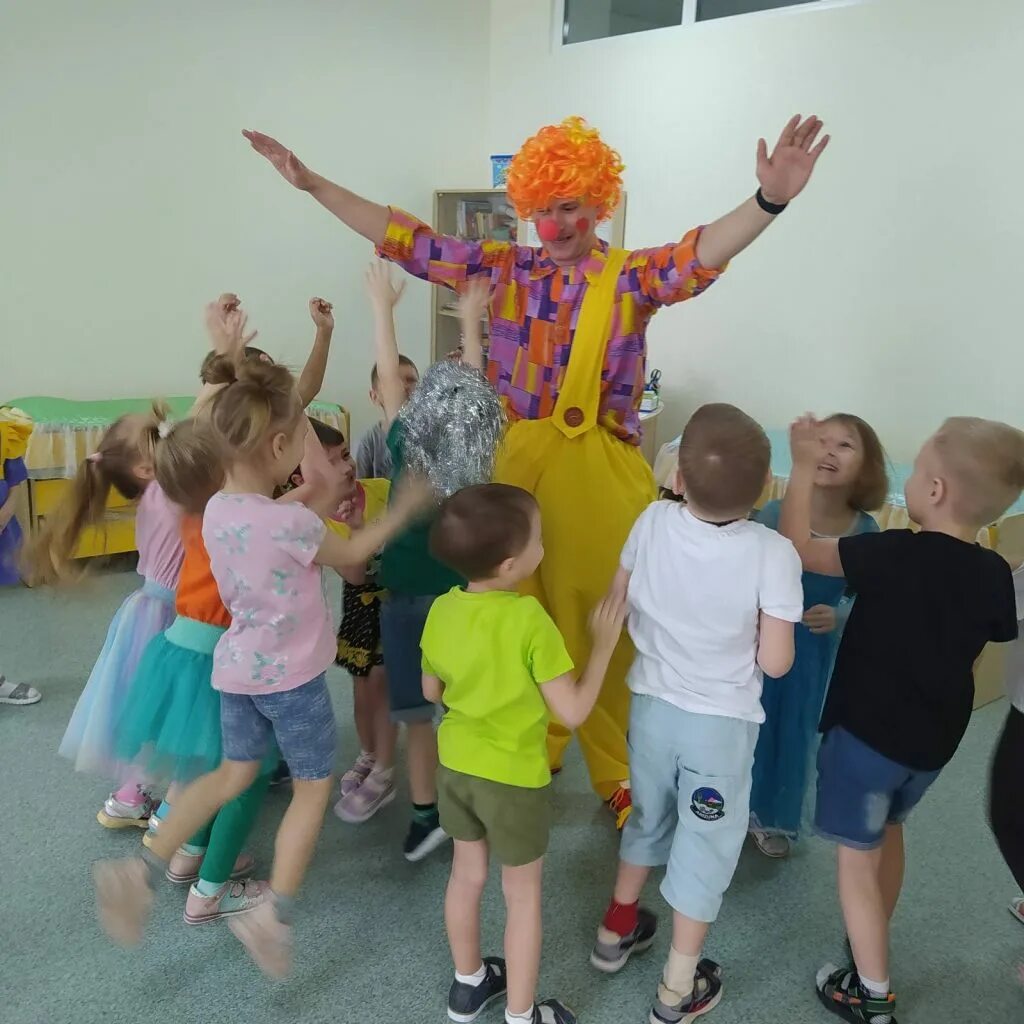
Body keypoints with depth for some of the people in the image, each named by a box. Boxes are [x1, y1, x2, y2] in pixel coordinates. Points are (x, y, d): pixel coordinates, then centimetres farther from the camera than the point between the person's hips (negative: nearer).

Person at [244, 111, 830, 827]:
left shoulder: (634, 277, -2)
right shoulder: (505, 269, 7)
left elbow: (700, 253, -21)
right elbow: (406, 239, 7)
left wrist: (768, 201, -40)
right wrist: (311, 183, 5)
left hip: (601, 476, -3)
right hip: (516, 469, 3)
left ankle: (623, 777, 24)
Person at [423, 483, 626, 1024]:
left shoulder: (441, 610, -9)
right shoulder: (529, 619, -28)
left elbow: (432, 691, 5)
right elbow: (573, 710, -22)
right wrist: (605, 643, -13)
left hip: (456, 766, 6)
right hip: (514, 778, -6)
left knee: (466, 874, 25)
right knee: (523, 895, 15)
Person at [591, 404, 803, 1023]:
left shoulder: (653, 522, -15)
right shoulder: (773, 553, -23)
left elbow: (616, 604, -1)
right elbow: (775, 662, -18)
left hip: (652, 706, 3)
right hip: (722, 724, -3)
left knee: (648, 820, 26)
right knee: (705, 846, 15)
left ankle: (616, 933, 45)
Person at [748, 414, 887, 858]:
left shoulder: (866, 531, -13)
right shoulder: (775, 513, -20)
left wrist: (838, 616, -22)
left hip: (816, 649, 2)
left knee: (796, 729, 17)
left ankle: (773, 818, 40)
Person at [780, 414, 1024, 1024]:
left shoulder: (896, 554, -24)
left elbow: (797, 547, -18)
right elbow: (974, 654, 9)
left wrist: (804, 467, -11)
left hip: (867, 730, -6)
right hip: (935, 739, 6)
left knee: (858, 855, 9)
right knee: (889, 831, 28)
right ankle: (873, 945, 46)